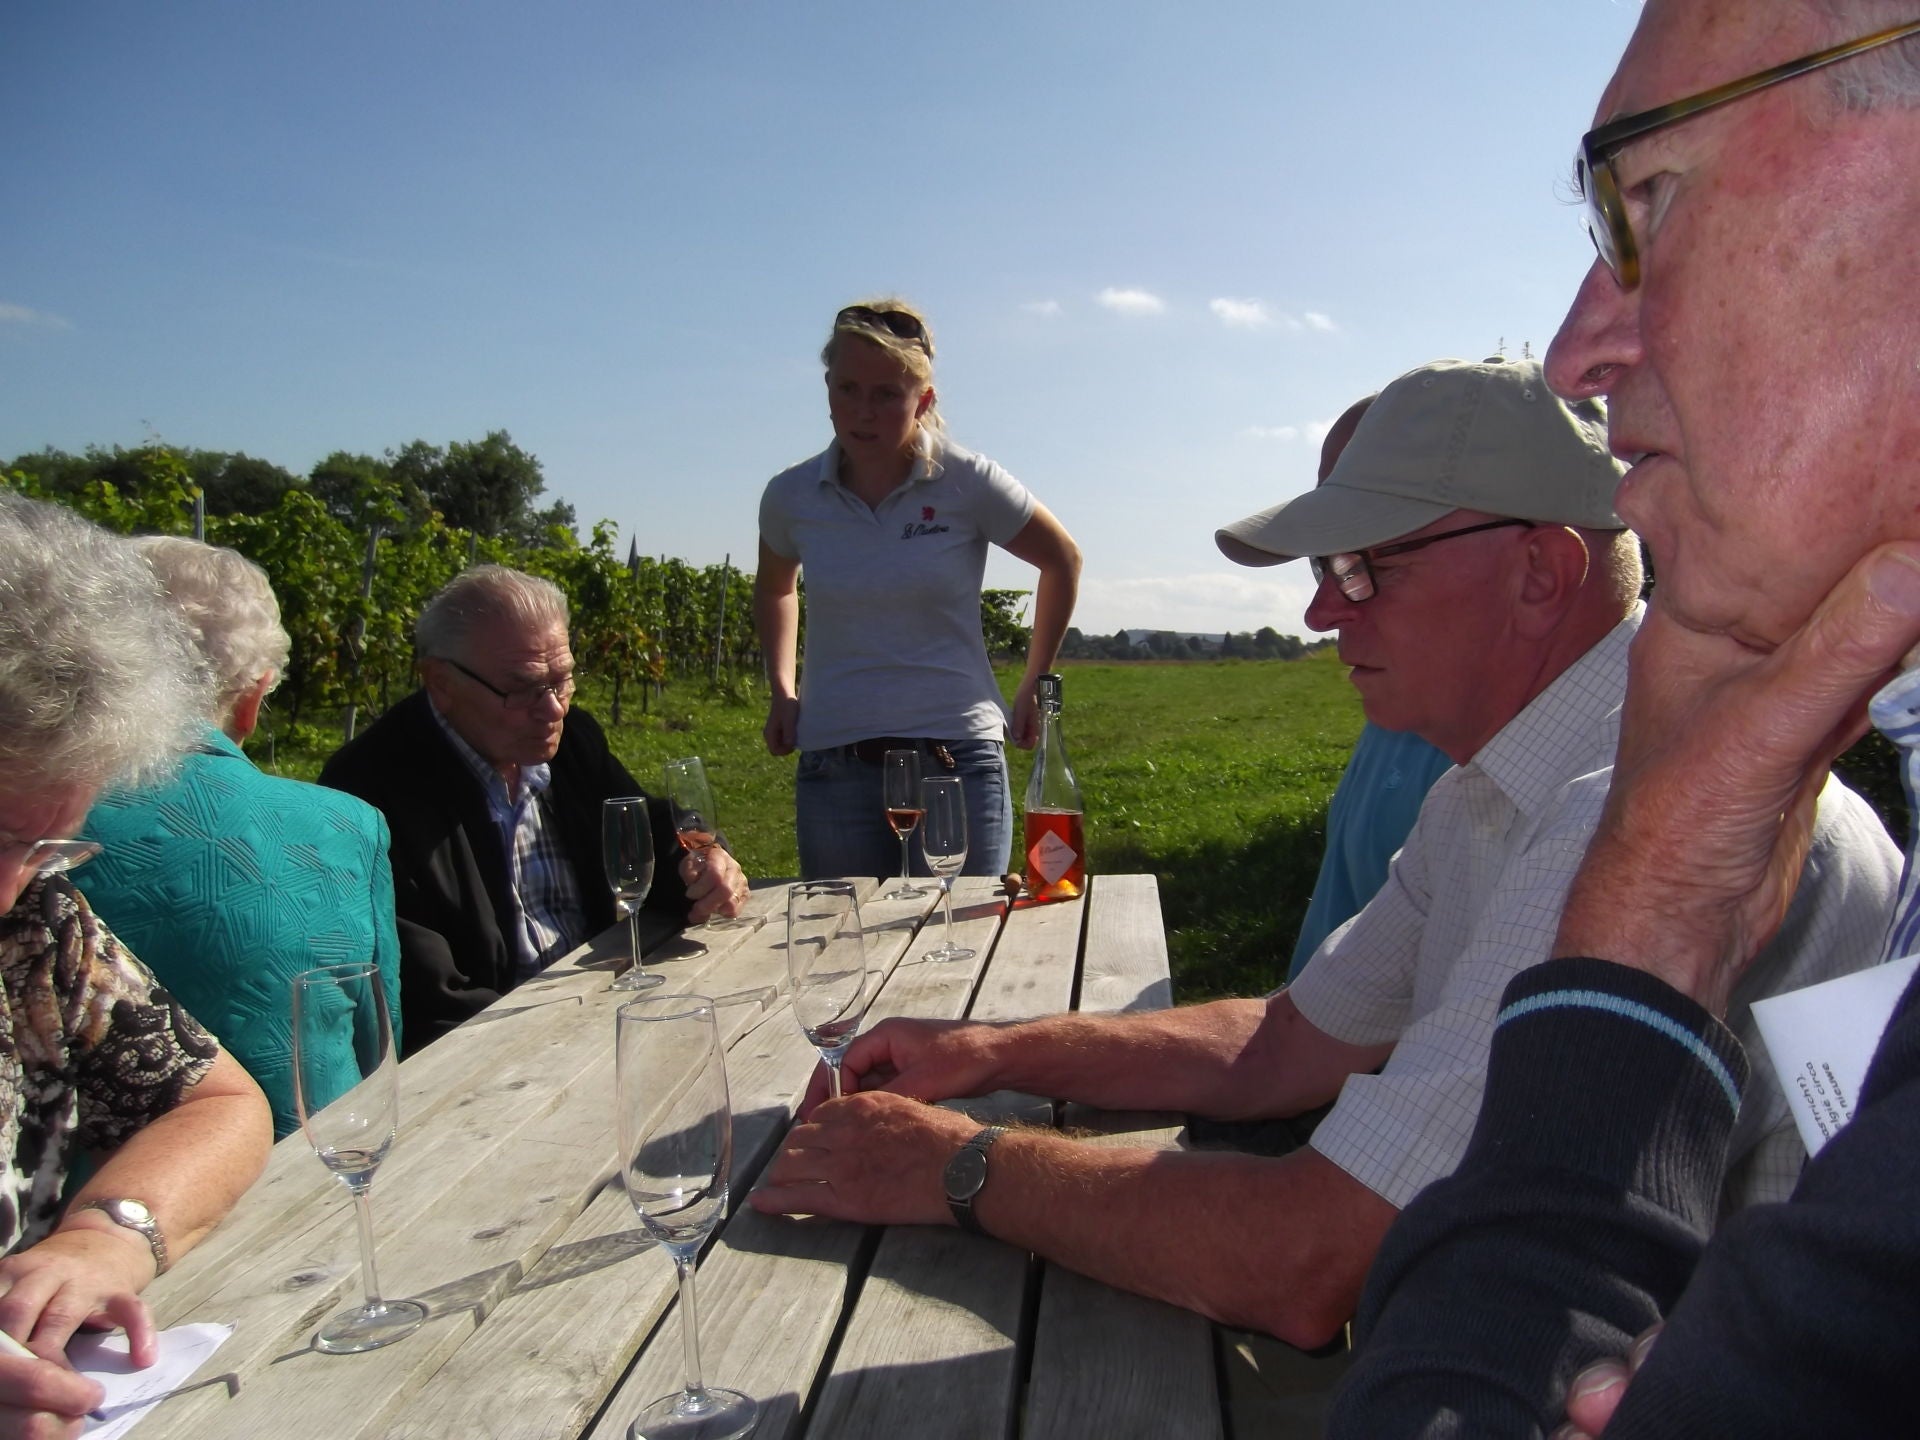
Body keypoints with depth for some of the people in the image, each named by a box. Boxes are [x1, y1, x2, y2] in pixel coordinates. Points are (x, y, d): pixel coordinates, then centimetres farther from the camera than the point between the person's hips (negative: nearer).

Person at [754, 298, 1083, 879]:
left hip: (958, 760, -2)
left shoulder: (966, 482, -6)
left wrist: (1032, 688, 10)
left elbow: (1062, 561, 9)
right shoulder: (790, 496, 2)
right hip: (833, 768, 2)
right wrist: (781, 691, 12)